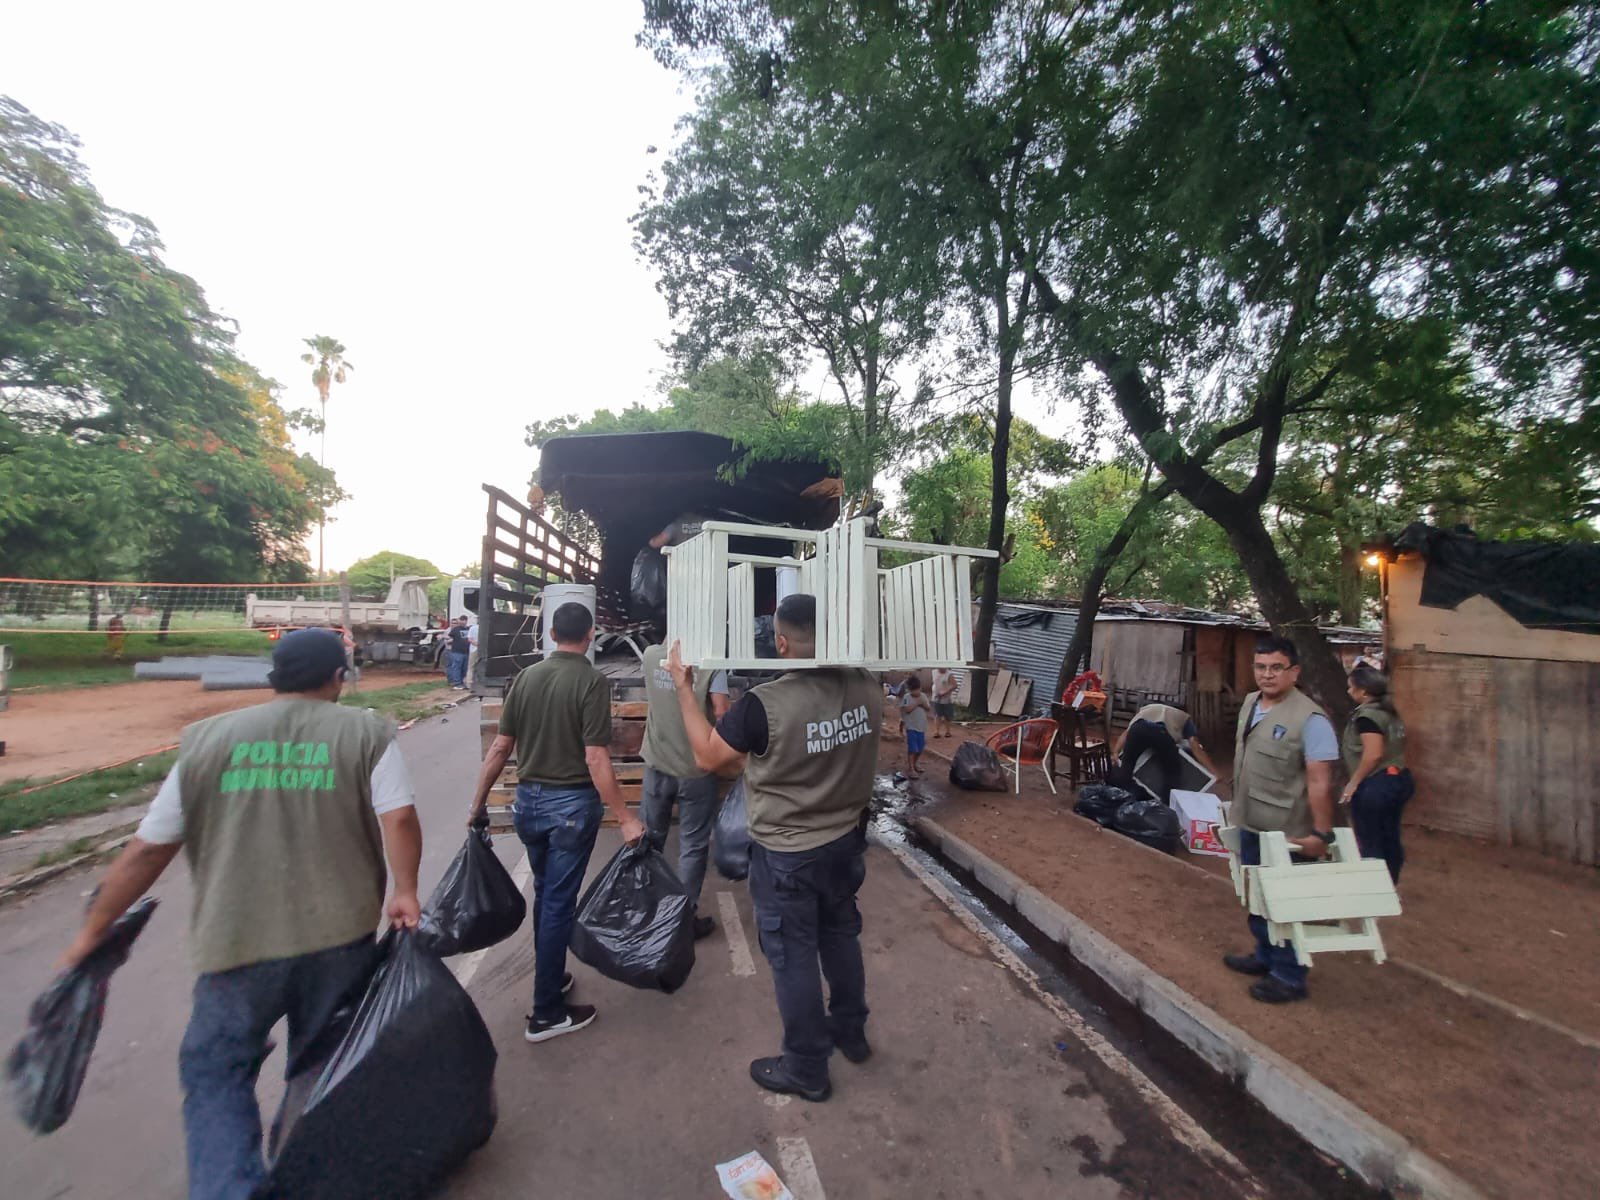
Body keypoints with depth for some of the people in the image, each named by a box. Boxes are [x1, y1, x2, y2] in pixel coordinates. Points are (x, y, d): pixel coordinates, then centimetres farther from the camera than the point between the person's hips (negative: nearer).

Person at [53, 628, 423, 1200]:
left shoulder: (207, 739, 3)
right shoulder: (367, 732, -4)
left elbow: (147, 849, 6)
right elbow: (398, 818, -14)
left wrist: (92, 931, 17)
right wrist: (406, 892, -6)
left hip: (238, 941, 0)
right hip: (341, 937, 0)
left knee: (215, 1072, 20)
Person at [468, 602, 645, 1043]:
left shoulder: (526, 676, 1)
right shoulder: (592, 681, -16)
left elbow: (499, 748, 4)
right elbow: (596, 759, -21)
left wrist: (478, 804, 15)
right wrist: (625, 819, -16)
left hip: (527, 801, 6)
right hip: (571, 804, -6)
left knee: (544, 894, 23)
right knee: (559, 903, 6)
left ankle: (551, 977, 40)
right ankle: (546, 1013, 18)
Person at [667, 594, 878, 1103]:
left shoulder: (765, 704, -31)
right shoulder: (864, 685, -15)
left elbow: (708, 756, -15)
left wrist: (684, 687, -6)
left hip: (786, 855, -5)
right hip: (846, 842, 6)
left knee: (793, 958, 16)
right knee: (841, 936, 27)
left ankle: (806, 1069, 36)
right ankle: (850, 1032, 49)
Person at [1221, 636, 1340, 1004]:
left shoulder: (1309, 718, -22)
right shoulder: (1250, 702, 3)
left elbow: (1320, 781, -22)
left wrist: (1321, 833, -22)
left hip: (1286, 832, -8)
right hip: (1251, 824, 8)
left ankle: (1289, 976, 25)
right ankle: (1265, 955, 41)